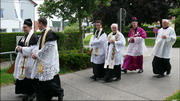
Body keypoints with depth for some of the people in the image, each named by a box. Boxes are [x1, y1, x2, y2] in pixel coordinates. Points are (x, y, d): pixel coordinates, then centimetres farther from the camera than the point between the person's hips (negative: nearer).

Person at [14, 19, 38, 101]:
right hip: (22, 60, 8)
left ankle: (32, 93, 10)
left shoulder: (34, 36, -12)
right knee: (23, 76, 10)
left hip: (29, 60, -8)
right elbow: (19, 45, 21)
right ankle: (27, 92, 22)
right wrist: (18, 48, -2)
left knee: (28, 77, -3)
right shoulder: (24, 36, 16)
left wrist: (22, 49, -20)